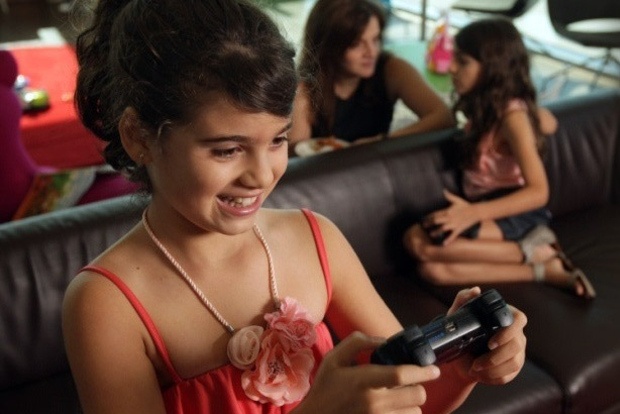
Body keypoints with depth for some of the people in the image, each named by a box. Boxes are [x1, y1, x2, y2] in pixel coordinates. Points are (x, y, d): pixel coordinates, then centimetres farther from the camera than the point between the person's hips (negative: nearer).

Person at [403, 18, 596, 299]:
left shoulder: (512, 115, -14)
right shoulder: (484, 106, 11)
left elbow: (539, 191, -22)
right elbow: (549, 124, 29)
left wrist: (473, 213, -31)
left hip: (516, 214, -8)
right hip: (488, 212, 8)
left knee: (419, 241, -28)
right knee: (433, 270, -18)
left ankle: (530, 251, -15)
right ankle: (544, 270, -17)